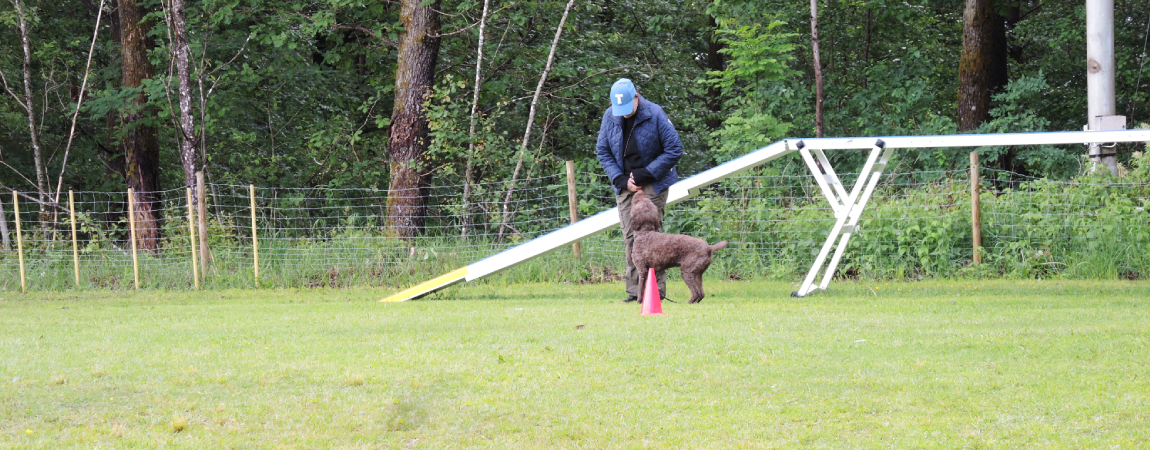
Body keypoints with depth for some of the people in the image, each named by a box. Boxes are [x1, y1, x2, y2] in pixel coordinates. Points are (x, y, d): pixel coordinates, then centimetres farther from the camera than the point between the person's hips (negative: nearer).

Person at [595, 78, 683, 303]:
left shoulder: (655, 114, -12)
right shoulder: (609, 116, -1)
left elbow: (674, 149, -9)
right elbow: (602, 151, 7)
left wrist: (645, 174, -13)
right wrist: (621, 180, -7)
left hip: (653, 184, -4)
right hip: (625, 185, 4)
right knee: (630, 237, 0)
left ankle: (656, 290, -5)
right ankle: (635, 290, 3)